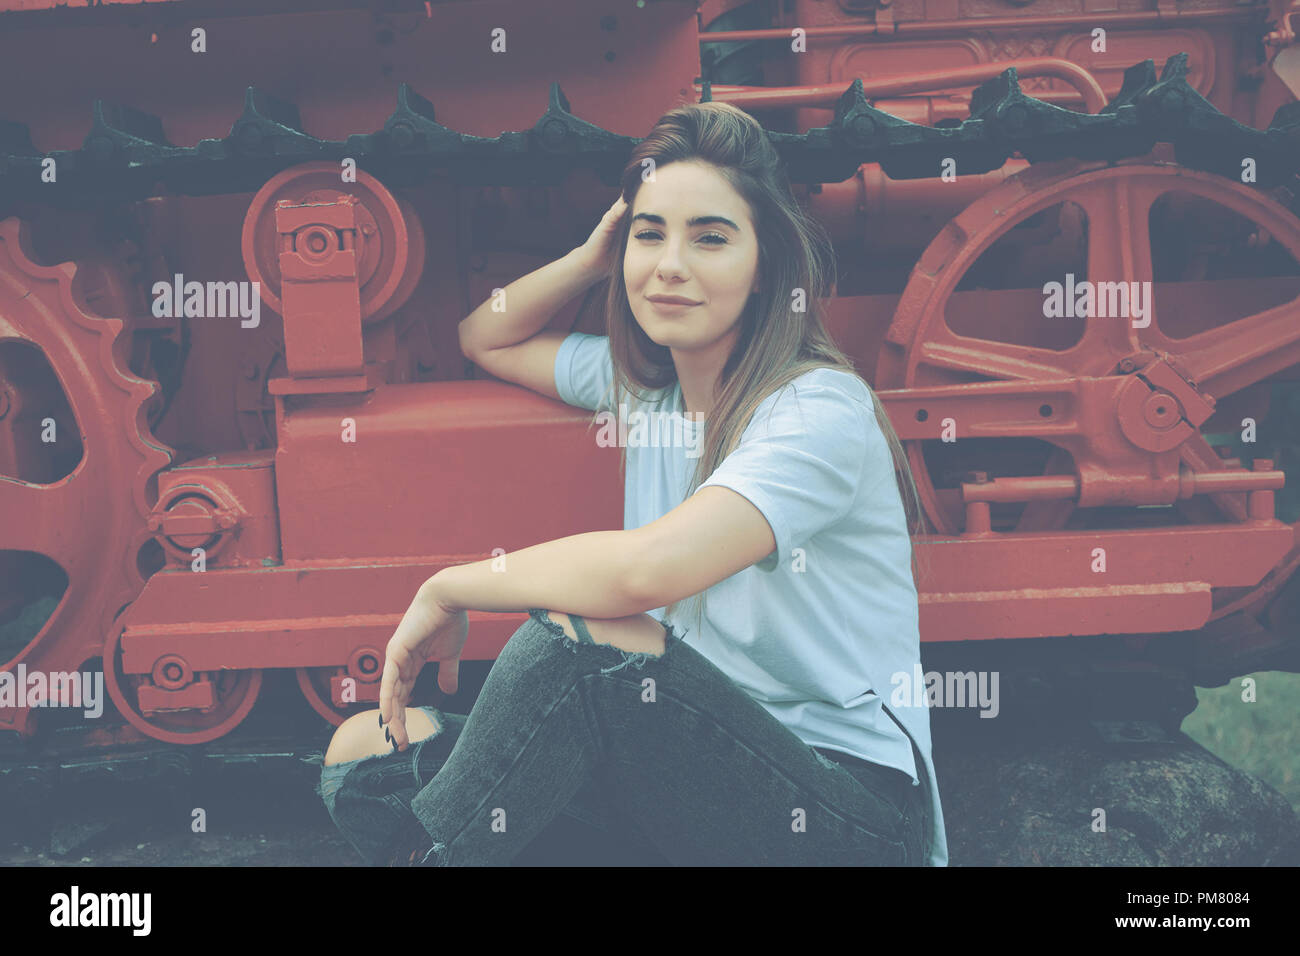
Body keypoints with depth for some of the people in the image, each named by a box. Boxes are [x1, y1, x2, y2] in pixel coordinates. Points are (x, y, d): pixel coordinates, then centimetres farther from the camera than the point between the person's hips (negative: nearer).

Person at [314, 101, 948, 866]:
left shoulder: (821, 408, -16)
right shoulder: (642, 383, 8)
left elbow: (646, 566, -31)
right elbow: (486, 340, 25)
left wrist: (448, 589, -15)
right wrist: (595, 255, 6)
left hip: (853, 809, -6)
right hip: (699, 771, 7)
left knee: (584, 630, -33)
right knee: (364, 748, -9)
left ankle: (426, 849, -13)